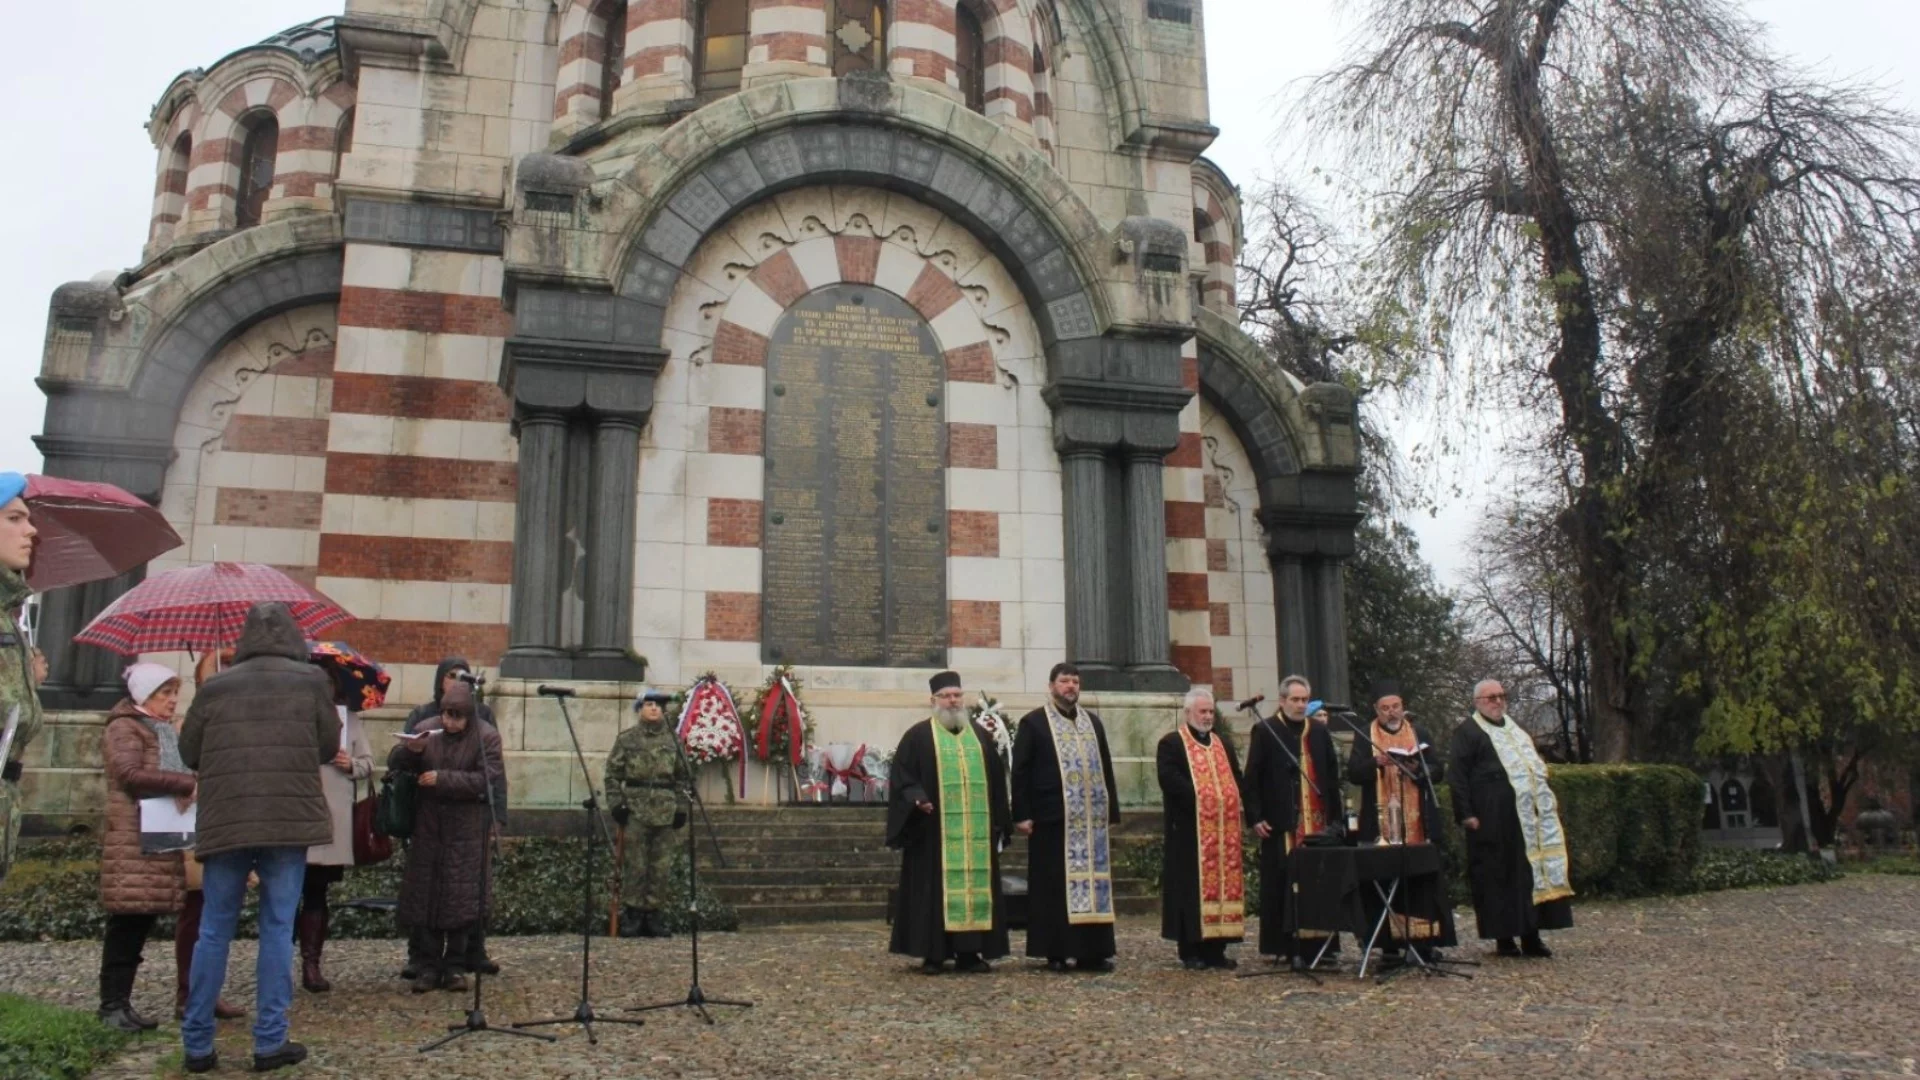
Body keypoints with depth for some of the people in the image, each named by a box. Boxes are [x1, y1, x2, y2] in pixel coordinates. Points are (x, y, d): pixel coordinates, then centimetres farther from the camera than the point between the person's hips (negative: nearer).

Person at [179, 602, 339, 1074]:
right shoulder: (311, 680, -1)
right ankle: (270, 1041, 7)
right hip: (289, 820, -2)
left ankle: (198, 1043, 16)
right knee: (278, 929, 5)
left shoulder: (215, 687, 4)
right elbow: (329, 746, 4)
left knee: (214, 931, 11)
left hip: (224, 821, 2)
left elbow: (188, 753, 11)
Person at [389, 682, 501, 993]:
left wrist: (442, 779, -19)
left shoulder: (487, 738, -6)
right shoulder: (426, 730, 2)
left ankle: (455, 966, 12)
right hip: (428, 827, 3)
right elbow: (394, 764, 2)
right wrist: (410, 750, -20)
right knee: (427, 897, 5)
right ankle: (431, 965, 14)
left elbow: (484, 780, -14)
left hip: (466, 831, -2)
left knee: (461, 899, 1)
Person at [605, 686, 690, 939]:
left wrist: (682, 808, 7)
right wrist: (616, 803, -7)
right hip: (635, 810, -3)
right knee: (634, 865, -1)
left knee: (661, 867, 5)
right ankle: (631, 916, 8)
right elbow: (613, 773, 2)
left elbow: (682, 777, 13)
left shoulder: (673, 740, 11)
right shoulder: (626, 738, 4)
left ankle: (653, 916, 14)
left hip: (665, 811, 3)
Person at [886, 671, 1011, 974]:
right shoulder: (918, 735, 2)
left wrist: (999, 823, 11)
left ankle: (969, 952, 10)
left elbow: (997, 780, 17)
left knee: (975, 886, 3)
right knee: (933, 888, -3)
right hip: (935, 829, -4)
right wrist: (918, 800, -21)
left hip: (976, 831, 4)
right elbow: (901, 775, -4)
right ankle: (933, 954, 4)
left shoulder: (980, 736, 15)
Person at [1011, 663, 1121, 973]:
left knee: (1092, 881, 5)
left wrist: (1111, 810, 10)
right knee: (1054, 885, 0)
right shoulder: (1033, 722, 1)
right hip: (1051, 817, -5)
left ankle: (1091, 952, 11)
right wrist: (1022, 815, -11)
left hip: (1091, 818, 5)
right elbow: (1020, 771, -4)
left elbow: (1105, 768, 16)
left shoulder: (1093, 722, 16)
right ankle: (1055, 952, 7)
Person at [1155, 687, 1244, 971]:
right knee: (1191, 888, -3)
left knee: (1223, 884, 6)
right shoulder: (1171, 743, -1)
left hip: (1225, 828, 6)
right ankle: (1190, 952, 3)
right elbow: (1168, 778, -14)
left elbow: (1236, 778, 17)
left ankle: (1216, 949, 13)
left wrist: (1233, 805, -1)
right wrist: (1198, 798, -20)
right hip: (1189, 830, -6)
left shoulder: (1223, 743, 20)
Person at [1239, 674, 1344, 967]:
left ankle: (1317, 943, 10)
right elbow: (1251, 778, -3)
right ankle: (1288, 947, 4)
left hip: (1318, 823, 4)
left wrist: (1336, 817, 9)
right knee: (1284, 885, -2)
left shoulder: (1320, 732, 14)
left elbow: (1332, 776, 15)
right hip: (1282, 823, -4)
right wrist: (1255, 817, -9)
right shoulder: (1265, 731, 0)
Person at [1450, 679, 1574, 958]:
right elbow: (1457, 776, -10)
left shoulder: (1513, 728, 21)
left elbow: (1533, 765, 29)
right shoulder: (1467, 732, -4)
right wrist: (1466, 814, -17)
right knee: (1497, 875, -3)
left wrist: (1548, 797, 20)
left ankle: (1531, 935, 11)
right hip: (1493, 818, -7)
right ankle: (1503, 936, 4)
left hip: (1528, 814, 7)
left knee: (1530, 872, 5)